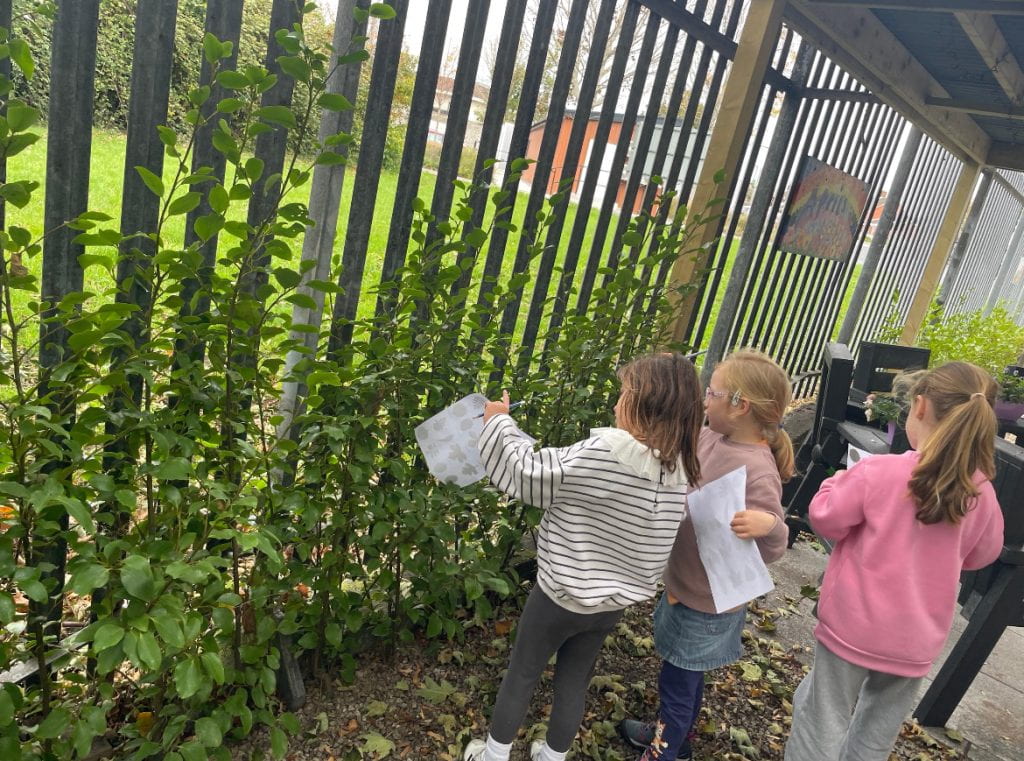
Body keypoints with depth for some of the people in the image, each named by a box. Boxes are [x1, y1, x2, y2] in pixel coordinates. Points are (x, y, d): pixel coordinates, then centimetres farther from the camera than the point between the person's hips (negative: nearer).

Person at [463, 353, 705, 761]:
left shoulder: (602, 454, -30)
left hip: (563, 592, -5)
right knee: (574, 681, 25)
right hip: (613, 600, 5)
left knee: (521, 674, 19)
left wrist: (499, 422, -8)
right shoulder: (677, 471, -9)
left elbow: (527, 474, -21)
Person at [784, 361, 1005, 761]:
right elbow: (981, 555, 9)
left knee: (826, 720, 15)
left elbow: (825, 518, -10)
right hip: (916, 639, 4)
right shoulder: (981, 493, -8)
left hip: (855, 623, -4)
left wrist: (841, 480, 5)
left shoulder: (879, 471, -22)